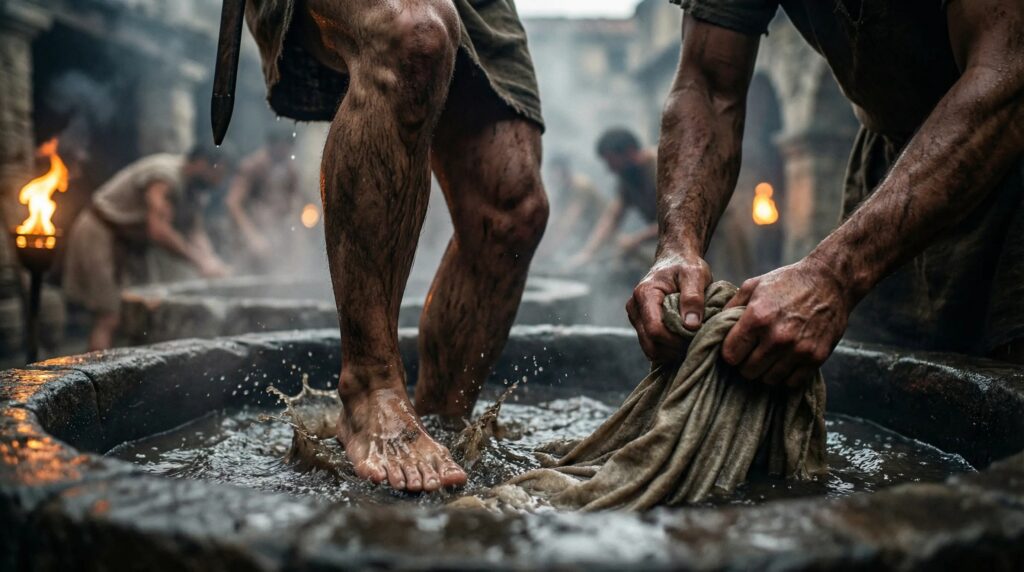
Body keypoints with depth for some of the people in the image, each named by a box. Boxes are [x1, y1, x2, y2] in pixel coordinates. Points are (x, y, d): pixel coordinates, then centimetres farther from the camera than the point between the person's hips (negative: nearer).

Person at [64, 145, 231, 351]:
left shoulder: (187, 183, 3)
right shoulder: (164, 176, -27)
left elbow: (195, 230, -1)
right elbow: (158, 231, -39)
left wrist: (211, 262, -18)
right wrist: (198, 261, -37)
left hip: (127, 242, 10)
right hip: (99, 234, -10)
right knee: (109, 318, -15)